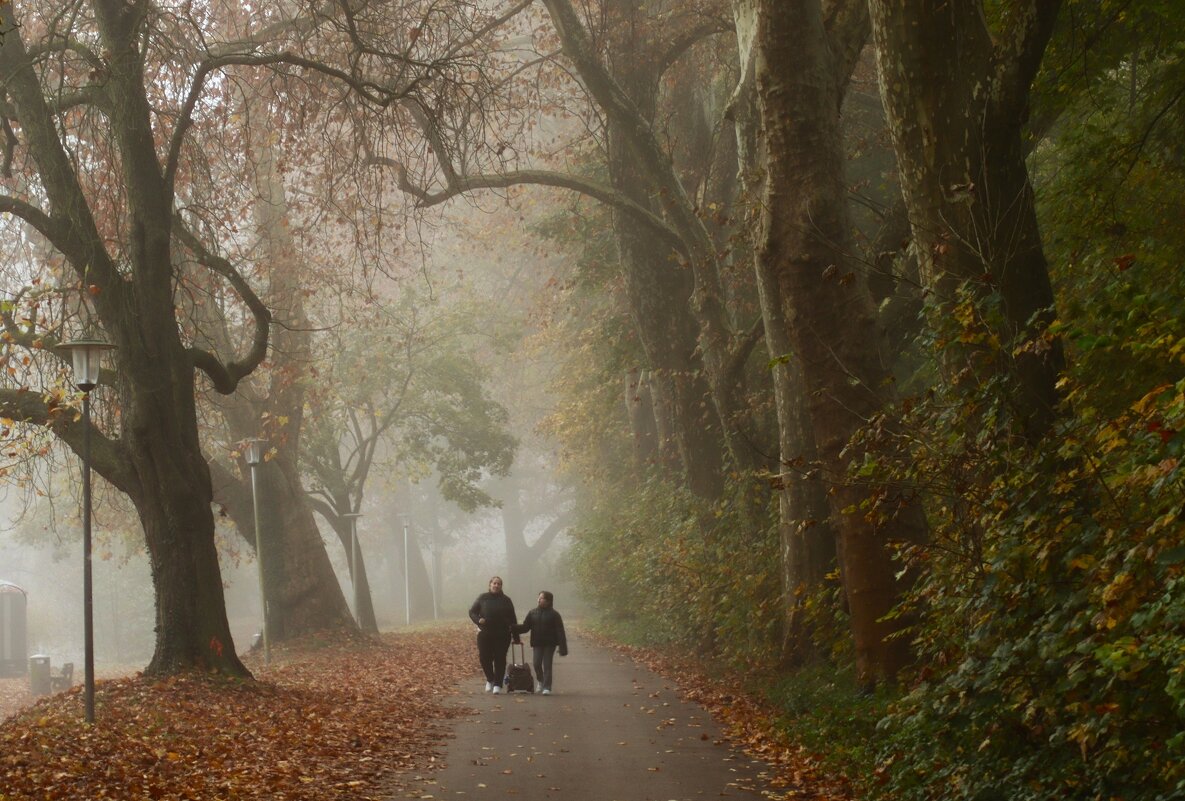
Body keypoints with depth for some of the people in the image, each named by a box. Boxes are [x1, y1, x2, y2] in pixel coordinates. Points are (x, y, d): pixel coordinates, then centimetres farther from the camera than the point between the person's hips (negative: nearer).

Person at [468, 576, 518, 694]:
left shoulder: (506, 600, 5)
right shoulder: (483, 598, 5)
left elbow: (512, 619, 6)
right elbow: (472, 611, 8)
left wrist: (516, 637, 3)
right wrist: (478, 620, -14)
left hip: (502, 635, 0)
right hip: (485, 634, 0)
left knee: (500, 659, -1)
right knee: (484, 658, -3)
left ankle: (498, 684, 6)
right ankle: (490, 680, 21)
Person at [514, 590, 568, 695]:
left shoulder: (554, 615, -4)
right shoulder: (533, 613, 6)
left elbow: (560, 631, -7)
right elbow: (525, 627, 4)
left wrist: (562, 647, -13)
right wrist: (514, 629, -14)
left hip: (549, 644, -3)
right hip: (537, 643, 3)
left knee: (547, 665, -2)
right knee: (537, 664, -3)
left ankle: (546, 687, 3)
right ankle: (540, 681, 24)